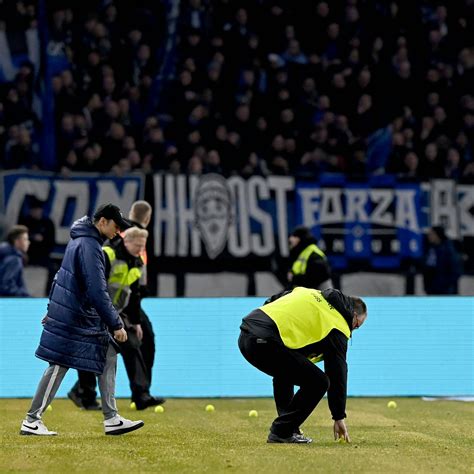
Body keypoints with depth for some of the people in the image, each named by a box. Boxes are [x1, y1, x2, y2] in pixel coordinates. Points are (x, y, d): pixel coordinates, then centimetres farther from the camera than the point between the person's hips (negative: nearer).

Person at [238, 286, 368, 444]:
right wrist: (339, 417, 15)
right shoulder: (338, 327, 7)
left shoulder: (312, 294, 28)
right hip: (266, 342, -9)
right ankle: (281, 432, 2)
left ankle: (289, 430, 29)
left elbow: (272, 300, 27)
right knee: (318, 382, -1)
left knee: (285, 372, 34)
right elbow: (337, 374, 9)